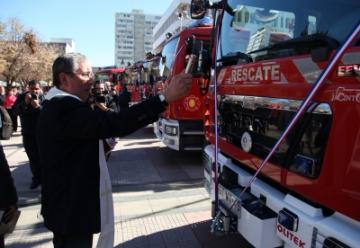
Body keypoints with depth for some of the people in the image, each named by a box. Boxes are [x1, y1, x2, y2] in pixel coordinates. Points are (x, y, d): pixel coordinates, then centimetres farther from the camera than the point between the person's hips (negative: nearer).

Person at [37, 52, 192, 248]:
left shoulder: (58, 106, 11)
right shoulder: (65, 108, -25)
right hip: (72, 208, -10)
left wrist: (102, 146, 1)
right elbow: (114, 123, -37)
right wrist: (165, 97, -38)